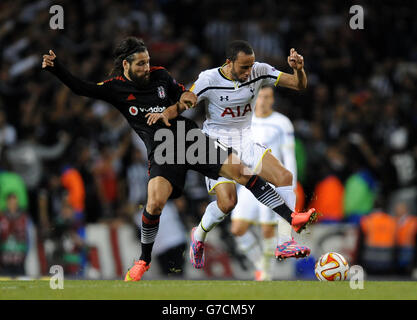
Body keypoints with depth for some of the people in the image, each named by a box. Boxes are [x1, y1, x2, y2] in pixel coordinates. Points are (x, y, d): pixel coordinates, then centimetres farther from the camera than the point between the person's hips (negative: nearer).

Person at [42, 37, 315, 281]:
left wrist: (182, 100, -4)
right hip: (162, 151, -3)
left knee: (242, 171, -7)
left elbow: (184, 94, 19)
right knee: (155, 203, -24)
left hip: (192, 138, 3)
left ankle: (290, 217, -2)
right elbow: (80, 88, -3)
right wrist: (55, 67, -16)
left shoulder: (160, 75, 8)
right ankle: (144, 261, 1)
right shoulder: (116, 88, 1)